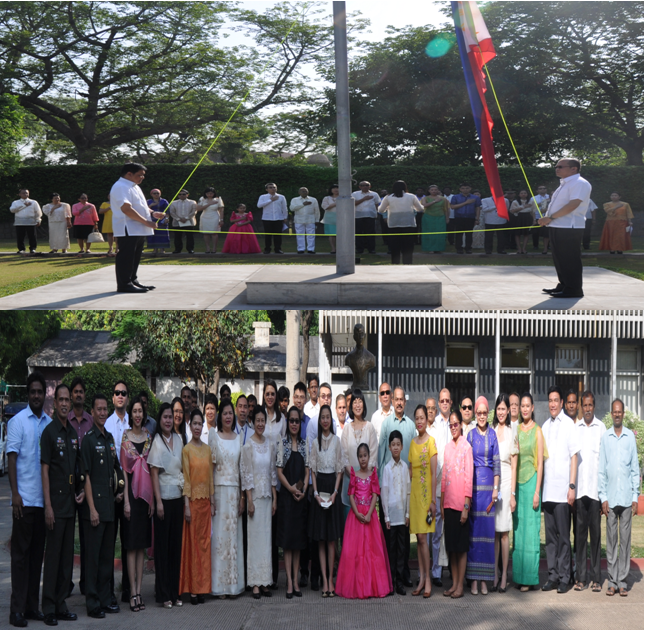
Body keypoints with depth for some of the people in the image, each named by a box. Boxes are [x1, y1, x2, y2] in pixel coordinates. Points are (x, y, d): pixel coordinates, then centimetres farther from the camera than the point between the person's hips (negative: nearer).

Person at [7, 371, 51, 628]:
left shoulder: (50, 423, 10)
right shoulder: (18, 421, -4)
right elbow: (12, 458, -7)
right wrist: (15, 494, -13)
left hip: (44, 498, 5)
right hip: (25, 498, -5)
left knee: (37, 552, 10)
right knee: (20, 552, -1)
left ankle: (32, 606, 17)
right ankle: (17, 609, 2)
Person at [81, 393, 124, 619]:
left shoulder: (110, 438, 13)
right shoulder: (88, 439, -8)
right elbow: (86, 476, -12)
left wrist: (119, 492, 13)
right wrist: (92, 508, -15)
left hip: (110, 505, 7)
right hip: (95, 504, -7)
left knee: (108, 554, 12)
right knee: (93, 555, -2)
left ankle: (106, 598, 20)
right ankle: (93, 603, 3)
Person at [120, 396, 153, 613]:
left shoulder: (149, 436, 9)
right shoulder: (125, 436, -4)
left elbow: (152, 468, 11)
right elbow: (123, 469, -6)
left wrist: (152, 497, 6)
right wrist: (126, 500, -10)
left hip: (146, 491, 4)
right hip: (131, 490, -4)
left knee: (142, 543, 7)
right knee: (131, 544, -1)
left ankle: (139, 590, 12)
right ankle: (132, 592, 2)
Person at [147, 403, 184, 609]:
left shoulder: (178, 439, 9)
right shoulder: (157, 441, -8)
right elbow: (154, 473, -9)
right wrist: (158, 501, -13)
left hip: (178, 497, 6)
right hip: (164, 497, -5)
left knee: (176, 544, 9)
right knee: (163, 545, 1)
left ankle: (174, 592, 16)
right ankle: (163, 594, 7)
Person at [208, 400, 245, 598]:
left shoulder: (238, 438, 12)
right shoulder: (214, 435, 1)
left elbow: (241, 468, 11)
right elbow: (210, 464, -3)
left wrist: (242, 496, 5)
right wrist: (211, 494, -10)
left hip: (234, 490, 4)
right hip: (219, 490, -4)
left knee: (234, 535, 5)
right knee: (219, 535, -4)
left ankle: (233, 583, 11)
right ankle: (219, 585, 1)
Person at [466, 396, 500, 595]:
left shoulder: (492, 434, 7)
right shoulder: (471, 435, 5)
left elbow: (497, 462, 6)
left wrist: (496, 488, -1)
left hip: (488, 484, 1)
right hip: (473, 483, -1)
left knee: (488, 529, 1)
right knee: (473, 529, -1)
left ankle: (484, 579, 8)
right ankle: (473, 579, 4)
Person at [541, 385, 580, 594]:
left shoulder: (568, 424, -3)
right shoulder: (545, 426, 14)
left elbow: (574, 456, -5)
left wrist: (572, 486, -10)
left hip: (562, 490, -5)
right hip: (547, 489, 5)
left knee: (563, 536, -2)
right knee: (550, 534, 8)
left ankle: (564, 578, 4)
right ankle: (552, 575, 14)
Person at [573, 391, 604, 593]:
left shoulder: (601, 428, 2)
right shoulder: (575, 428, 9)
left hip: (596, 487, -2)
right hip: (579, 487, 2)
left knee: (595, 532, 1)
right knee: (580, 532, 4)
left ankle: (596, 578, 6)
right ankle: (581, 577, 9)